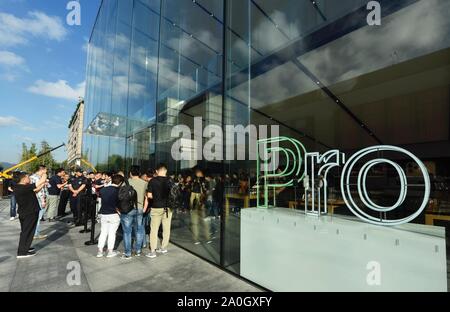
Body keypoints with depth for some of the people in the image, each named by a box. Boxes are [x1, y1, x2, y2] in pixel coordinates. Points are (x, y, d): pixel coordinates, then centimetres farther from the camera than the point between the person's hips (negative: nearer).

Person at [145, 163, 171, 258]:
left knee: (154, 230, 6)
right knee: (166, 229, 14)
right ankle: (164, 248, 26)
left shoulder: (152, 181, -7)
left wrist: (156, 198, 11)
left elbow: (149, 195, -8)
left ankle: (152, 251, 8)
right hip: (168, 207, 2)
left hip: (156, 207, -2)